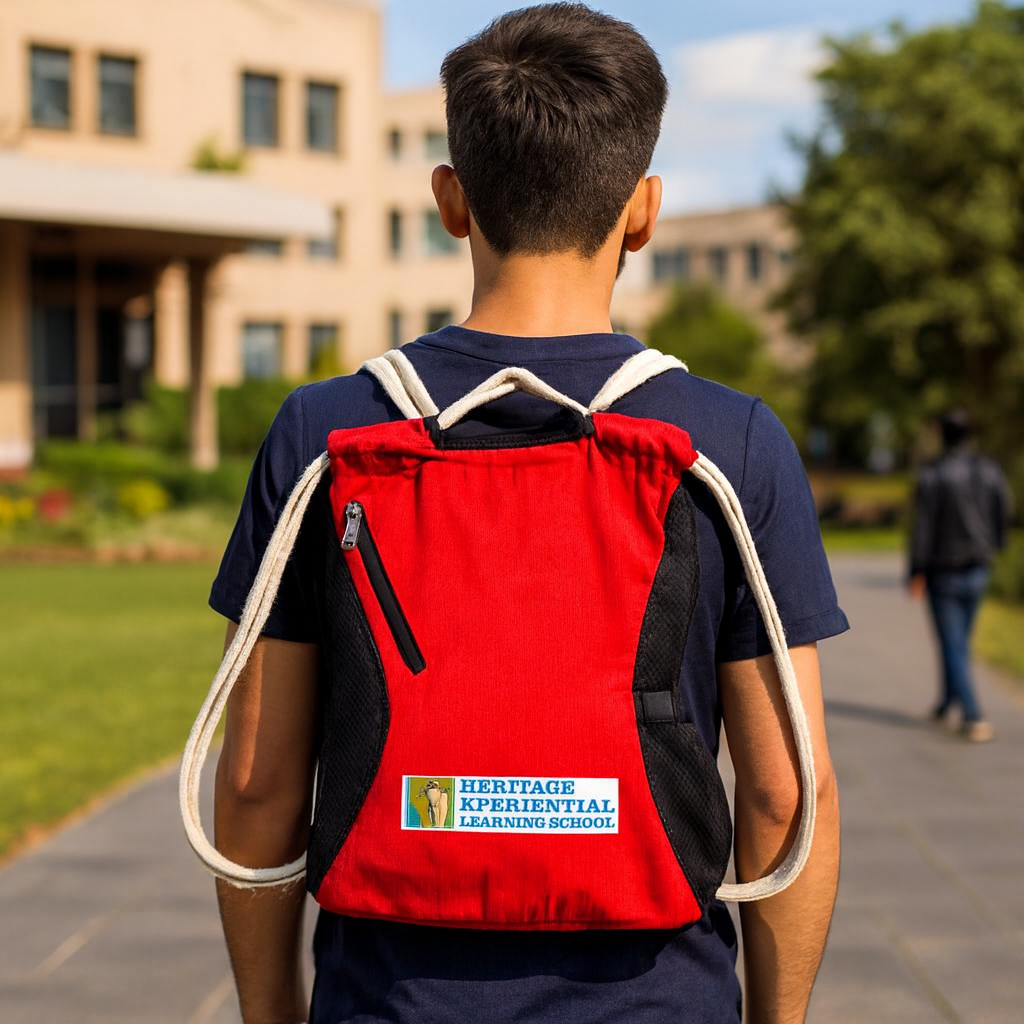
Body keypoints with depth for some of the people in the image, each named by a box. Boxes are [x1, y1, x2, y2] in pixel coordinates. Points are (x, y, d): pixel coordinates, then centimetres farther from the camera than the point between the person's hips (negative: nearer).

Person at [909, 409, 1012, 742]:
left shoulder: (932, 474, -16)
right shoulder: (990, 471, -2)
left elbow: (923, 525, -17)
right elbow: (1003, 517, 5)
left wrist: (917, 572, -9)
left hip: (943, 573, -5)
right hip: (978, 571, 5)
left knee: (953, 646, -1)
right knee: (960, 641, 21)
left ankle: (974, 717, -11)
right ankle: (947, 702, 35)